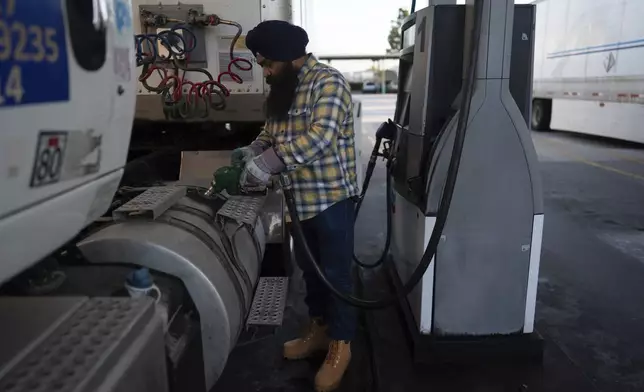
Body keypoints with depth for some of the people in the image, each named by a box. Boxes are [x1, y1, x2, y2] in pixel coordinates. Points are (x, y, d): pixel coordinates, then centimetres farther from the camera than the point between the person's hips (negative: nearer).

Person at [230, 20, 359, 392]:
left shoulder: (328, 82, -16)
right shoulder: (284, 89, 10)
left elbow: (320, 136, -30)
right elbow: (273, 131, 21)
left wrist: (267, 163, -32)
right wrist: (252, 150, 1)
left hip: (332, 197, -8)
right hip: (301, 198, 8)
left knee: (336, 273, 4)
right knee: (309, 268, 19)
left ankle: (341, 345, 21)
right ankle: (319, 328, 37)